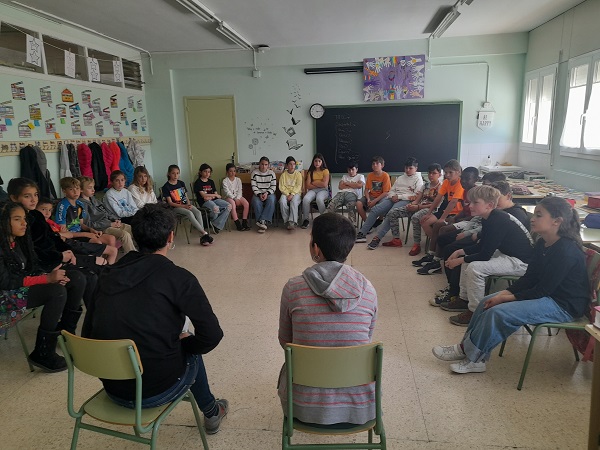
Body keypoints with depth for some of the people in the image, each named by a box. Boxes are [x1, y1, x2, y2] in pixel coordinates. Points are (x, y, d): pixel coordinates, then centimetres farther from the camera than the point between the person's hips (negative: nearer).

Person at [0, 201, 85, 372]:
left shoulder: (21, 239, 4)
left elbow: (33, 267, 5)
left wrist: (50, 276, -17)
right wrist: (47, 278, -29)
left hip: (26, 284, 8)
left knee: (78, 279, -5)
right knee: (58, 292, -31)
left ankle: (66, 331, 7)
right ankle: (42, 354, -20)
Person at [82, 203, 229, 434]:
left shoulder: (108, 275, -1)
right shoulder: (178, 277, -16)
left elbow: (88, 334, 7)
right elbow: (211, 336, -16)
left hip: (112, 389, 5)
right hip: (156, 391, -5)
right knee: (190, 351, 25)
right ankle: (211, 413, 43)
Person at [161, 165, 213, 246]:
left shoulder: (181, 183, 13)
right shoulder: (166, 187, -4)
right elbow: (170, 203, -9)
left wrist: (189, 204, -8)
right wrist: (184, 206, -18)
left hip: (186, 205, 5)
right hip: (175, 207, -5)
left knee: (198, 212, -25)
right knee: (189, 213, -33)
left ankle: (202, 236, -31)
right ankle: (204, 233, -34)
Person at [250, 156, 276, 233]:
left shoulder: (271, 173, 4)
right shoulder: (254, 173, 3)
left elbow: (273, 187, 0)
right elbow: (254, 186, -3)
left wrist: (267, 193, -17)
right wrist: (259, 194, -18)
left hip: (269, 193, 0)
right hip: (258, 194, 0)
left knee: (271, 200, -34)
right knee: (256, 202, -33)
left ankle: (262, 220, -38)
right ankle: (262, 223, -32)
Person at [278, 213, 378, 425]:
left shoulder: (293, 288, -15)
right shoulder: (368, 289, -11)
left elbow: (285, 342, 1)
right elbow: (366, 340, 4)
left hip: (306, 406, -1)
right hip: (360, 407, 2)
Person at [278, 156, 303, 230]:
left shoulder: (298, 174, 7)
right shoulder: (283, 175, 10)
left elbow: (298, 186, -3)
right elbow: (281, 187, 2)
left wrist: (292, 194, -18)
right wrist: (287, 194, -14)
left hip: (296, 193, -1)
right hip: (285, 193, 1)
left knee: (294, 201, -35)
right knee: (282, 201, -32)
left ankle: (292, 222, -38)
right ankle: (287, 221, -24)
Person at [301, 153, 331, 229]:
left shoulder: (325, 171, 4)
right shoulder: (310, 172, 12)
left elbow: (324, 184, -9)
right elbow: (308, 186, 1)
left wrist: (313, 183, -1)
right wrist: (319, 184, -6)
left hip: (323, 190, -2)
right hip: (312, 190, 3)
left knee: (319, 199, -38)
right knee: (305, 199, -31)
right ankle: (306, 219, -18)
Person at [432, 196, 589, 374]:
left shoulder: (566, 252, -25)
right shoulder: (543, 243, 2)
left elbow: (543, 290, -24)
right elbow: (529, 277, 5)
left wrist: (506, 298, -17)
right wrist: (504, 293, -8)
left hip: (564, 305, -9)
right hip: (545, 293, 9)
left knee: (499, 312, -23)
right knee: (487, 303, -2)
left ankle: (472, 356, -6)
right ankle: (467, 346, 2)